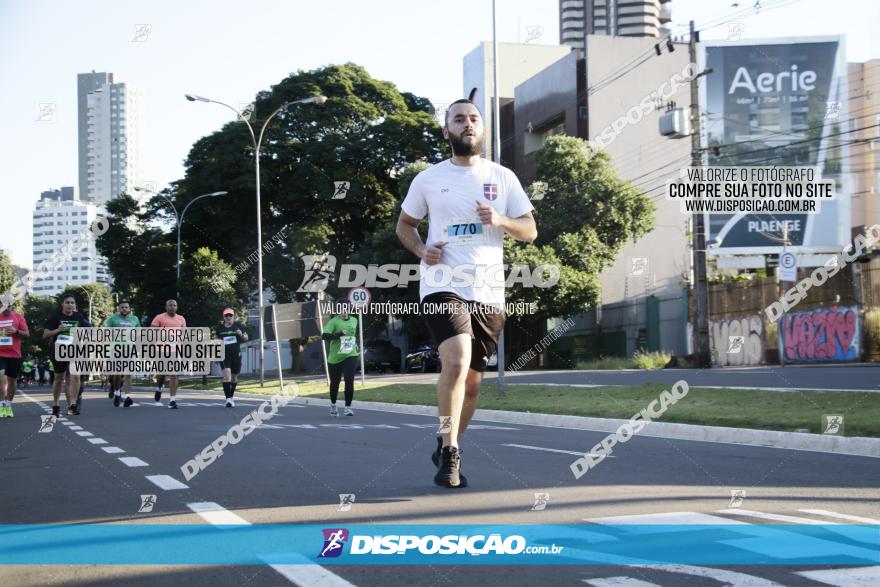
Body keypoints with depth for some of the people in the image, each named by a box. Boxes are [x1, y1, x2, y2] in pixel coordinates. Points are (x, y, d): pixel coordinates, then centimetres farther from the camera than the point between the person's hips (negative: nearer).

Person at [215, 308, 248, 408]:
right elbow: (217, 339, 20)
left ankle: (231, 396, 34)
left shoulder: (238, 326, 2)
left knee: (234, 376, 13)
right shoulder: (220, 328, 5)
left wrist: (241, 334, -14)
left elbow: (246, 338, 7)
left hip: (236, 354, 1)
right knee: (226, 374, -18)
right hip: (224, 354, -1)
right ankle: (228, 399, -21)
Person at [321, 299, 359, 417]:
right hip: (335, 357, -2)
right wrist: (339, 334, -29)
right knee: (335, 383, 12)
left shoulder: (354, 321, 7)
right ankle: (333, 405, 36)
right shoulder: (334, 321, -10)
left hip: (350, 356, 2)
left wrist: (356, 347, 22)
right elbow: (324, 336, -22)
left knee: (349, 380, -16)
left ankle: (348, 407, -9)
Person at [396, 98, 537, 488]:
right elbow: (405, 224, 17)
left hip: (489, 294, 3)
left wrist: (500, 220, -12)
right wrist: (421, 249, -4)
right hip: (442, 288, -3)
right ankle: (449, 451, -9)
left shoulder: (503, 178, 8)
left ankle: (447, 452, 29)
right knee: (457, 362, -25)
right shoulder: (428, 179, 5)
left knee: (471, 383, 9)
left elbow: (529, 231, 9)